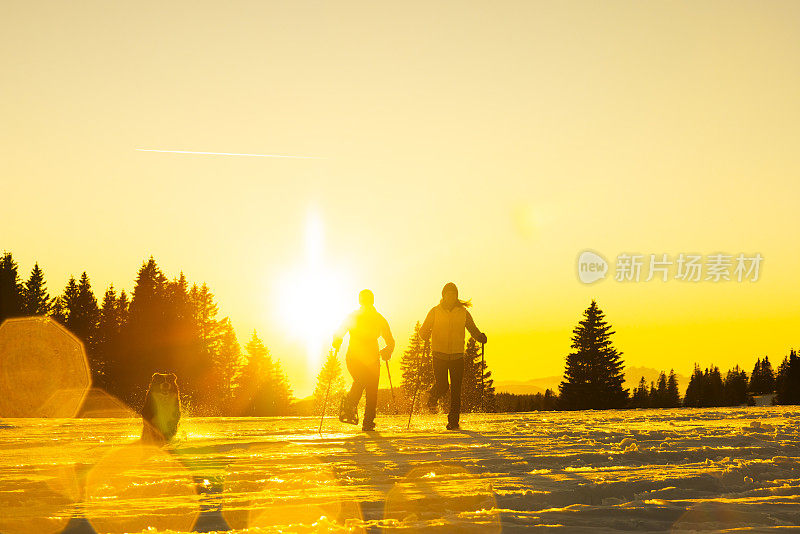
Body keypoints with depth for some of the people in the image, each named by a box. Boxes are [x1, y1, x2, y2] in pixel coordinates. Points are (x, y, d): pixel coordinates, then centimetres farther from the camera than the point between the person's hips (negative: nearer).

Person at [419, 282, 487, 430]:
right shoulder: (435, 311, 2)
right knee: (441, 386, -9)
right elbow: (424, 330, 3)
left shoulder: (463, 312, 6)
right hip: (439, 355, -1)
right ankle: (432, 399, 26)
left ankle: (453, 421, 4)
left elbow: (472, 329, 12)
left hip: (457, 356, 1)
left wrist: (480, 337, -9)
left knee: (456, 390, -4)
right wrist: (425, 334, -20)